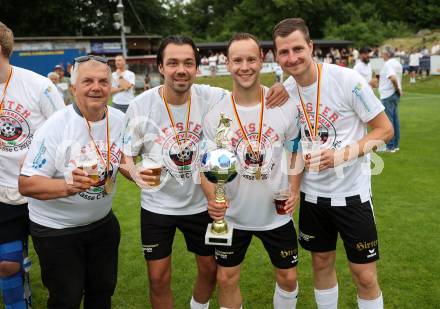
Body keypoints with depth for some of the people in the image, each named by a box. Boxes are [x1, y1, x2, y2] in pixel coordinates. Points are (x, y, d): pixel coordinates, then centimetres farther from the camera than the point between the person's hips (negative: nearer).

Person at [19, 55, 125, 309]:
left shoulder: (120, 120, -6)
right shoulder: (55, 127, -21)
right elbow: (26, 184, -22)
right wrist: (68, 186, -37)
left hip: (103, 221, 5)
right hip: (56, 229, -4)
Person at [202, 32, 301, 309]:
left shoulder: (285, 106, -9)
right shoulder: (215, 115, -11)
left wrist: (295, 188, -8)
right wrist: (212, 198, -22)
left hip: (277, 213, 1)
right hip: (232, 214, 0)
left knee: (288, 276, 14)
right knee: (227, 278, 11)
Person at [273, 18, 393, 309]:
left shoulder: (348, 80, -17)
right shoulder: (286, 90, -2)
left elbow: (385, 129, -11)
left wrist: (344, 154, -24)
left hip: (351, 192, -4)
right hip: (312, 193, 4)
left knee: (365, 275, 3)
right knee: (322, 263, 17)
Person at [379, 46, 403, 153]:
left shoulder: (387, 64, -16)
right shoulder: (397, 63, 12)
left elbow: (393, 78, -30)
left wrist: (398, 88, -18)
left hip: (387, 96, -9)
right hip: (395, 95, 9)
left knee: (388, 120, -4)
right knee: (395, 119, 13)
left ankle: (390, 146, -1)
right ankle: (396, 145, 19)